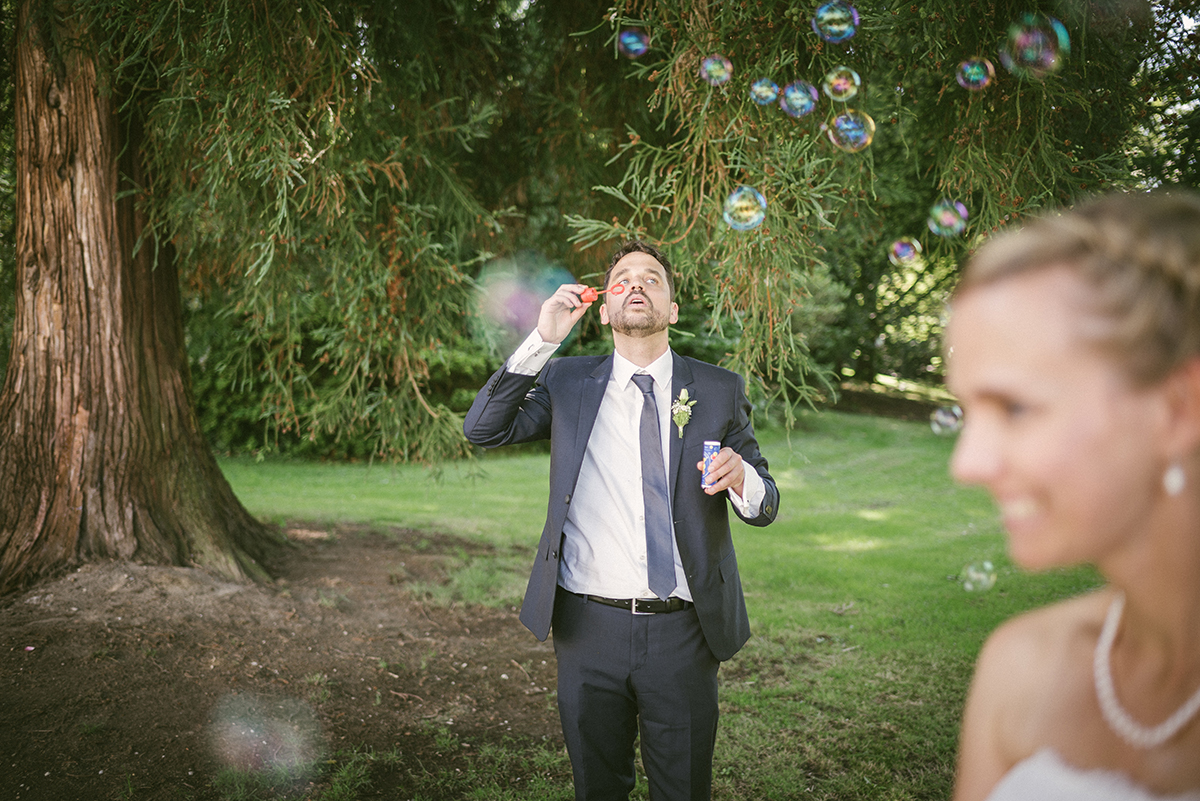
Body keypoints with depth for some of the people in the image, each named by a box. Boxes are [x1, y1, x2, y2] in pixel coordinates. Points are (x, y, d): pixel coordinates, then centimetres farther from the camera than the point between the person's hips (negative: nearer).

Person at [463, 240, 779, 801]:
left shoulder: (719, 390, 5)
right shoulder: (567, 382, 6)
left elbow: (765, 506, 6)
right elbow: (482, 429, -7)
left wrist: (741, 479, -18)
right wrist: (542, 340, -13)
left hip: (684, 631, 0)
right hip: (589, 627, 0)